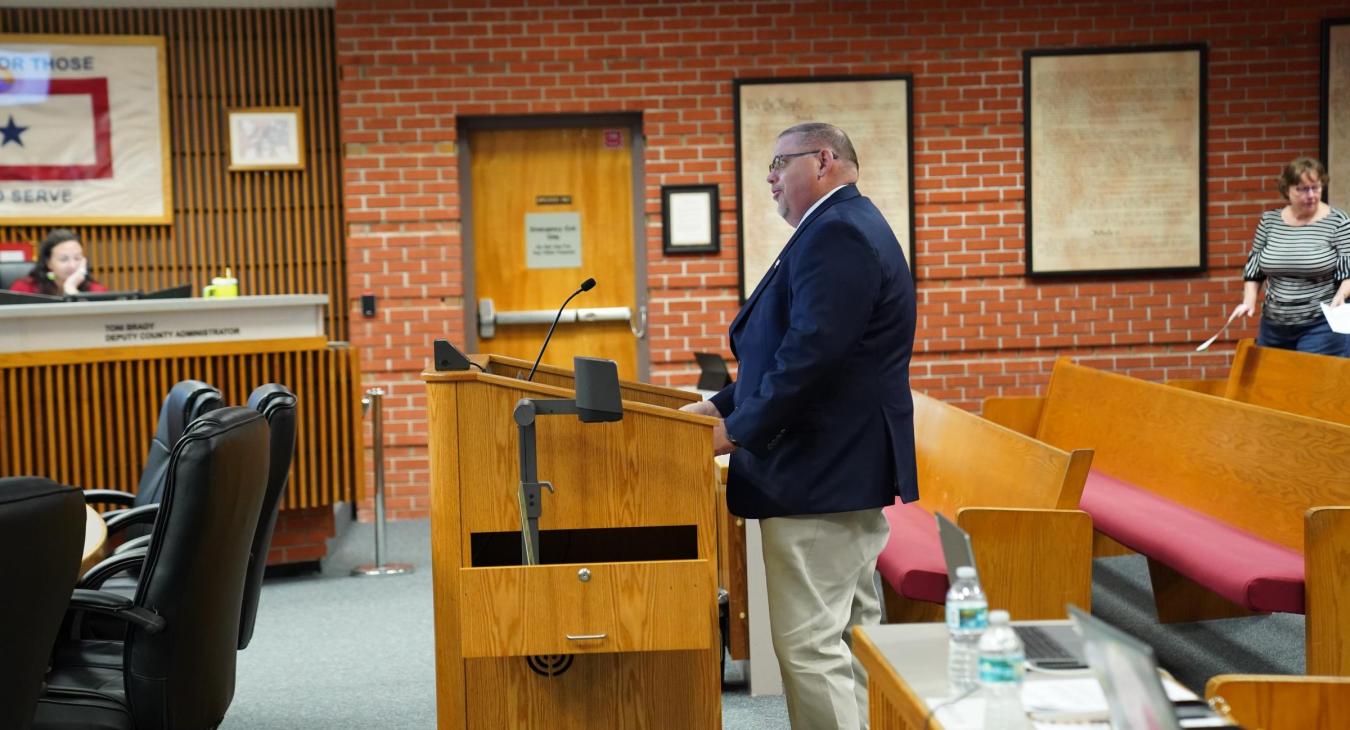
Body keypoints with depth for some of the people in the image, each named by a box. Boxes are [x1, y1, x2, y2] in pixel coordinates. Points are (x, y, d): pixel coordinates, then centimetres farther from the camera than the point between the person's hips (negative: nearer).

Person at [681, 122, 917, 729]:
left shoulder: (836, 234, -16)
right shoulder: (847, 228, 19)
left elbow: (810, 355, -25)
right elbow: (788, 346, 21)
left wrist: (739, 429, -16)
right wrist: (724, 404, 14)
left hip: (822, 477, -11)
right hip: (852, 470, 11)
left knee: (809, 645, -8)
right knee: (850, 636, 16)